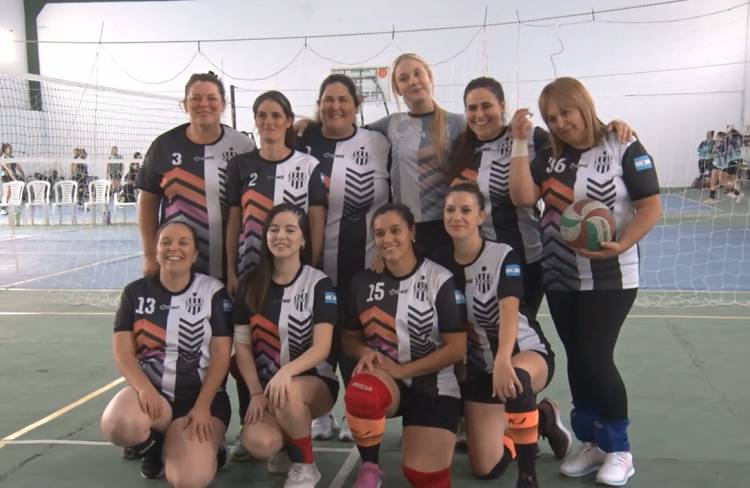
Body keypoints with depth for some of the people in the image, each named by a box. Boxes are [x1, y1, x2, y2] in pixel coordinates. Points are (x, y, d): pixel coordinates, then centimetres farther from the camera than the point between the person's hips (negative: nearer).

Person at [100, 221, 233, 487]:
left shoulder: (213, 291, -2)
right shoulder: (136, 292, 4)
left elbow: (221, 355, -5)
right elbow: (123, 351, -3)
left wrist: (203, 406, -16)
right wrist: (144, 389, -22)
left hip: (200, 396, -2)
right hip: (150, 392, 2)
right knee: (118, 425, -34)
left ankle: (207, 446, 13)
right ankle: (151, 447, 4)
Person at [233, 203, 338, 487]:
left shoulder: (319, 283, -7)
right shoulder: (252, 284, 3)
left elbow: (322, 347, -16)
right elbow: (242, 346, 3)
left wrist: (286, 372, -34)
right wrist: (256, 393, -10)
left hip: (315, 382, -2)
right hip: (266, 384, 2)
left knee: (288, 393, -38)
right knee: (258, 443, -27)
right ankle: (285, 447, 12)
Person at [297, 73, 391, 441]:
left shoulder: (379, 144, 1)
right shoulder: (302, 143, 4)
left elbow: (396, 201, 4)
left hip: (363, 262, -1)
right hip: (313, 260, 1)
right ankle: (320, 412, 26)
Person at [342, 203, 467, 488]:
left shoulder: (440, 280, -7)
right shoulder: (363, 282, 3)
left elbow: (456, 348, -9)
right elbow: (349, 339, 11)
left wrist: (401, 370, -16)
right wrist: (365, 353, -13)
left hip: (433, 387, -1)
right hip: (384, 381, 2)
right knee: (360, 394, -35)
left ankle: (414, 436, 22)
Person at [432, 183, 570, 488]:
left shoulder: (503, 255, -16)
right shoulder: (440, 261, -4)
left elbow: (509, 312, -32)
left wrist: (503, 361, -49)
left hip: (528, 353, -4)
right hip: (479, 367, 4)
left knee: (514, 378, -43)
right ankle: (541, 419, 26)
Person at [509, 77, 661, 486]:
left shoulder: (622, 148, -7)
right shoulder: (549, 157, 6)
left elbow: (651, 208, -8)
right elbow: (523, 197, -9)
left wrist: (621, 246, -22)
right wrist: (520, 142, -12)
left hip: (610, 277, -5)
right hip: (559, 277, 5)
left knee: (595, 357, -8)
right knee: (577, 359, 10)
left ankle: (618, 448, 12)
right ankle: (592, 443, 25)